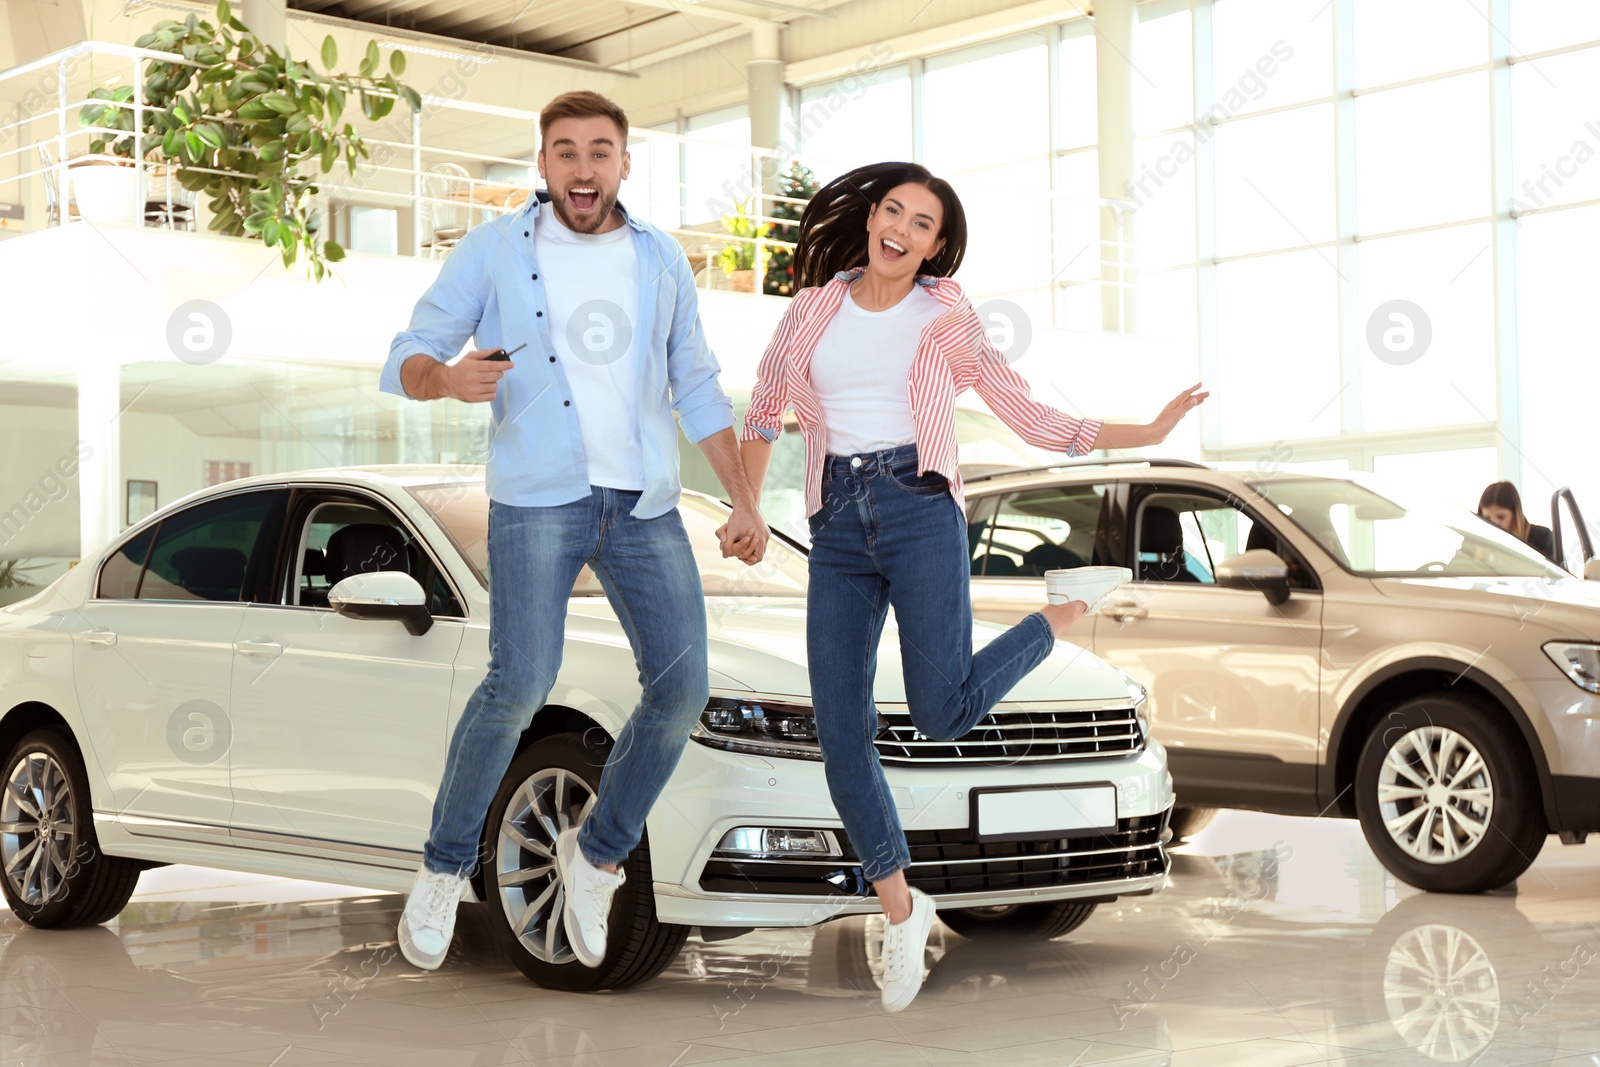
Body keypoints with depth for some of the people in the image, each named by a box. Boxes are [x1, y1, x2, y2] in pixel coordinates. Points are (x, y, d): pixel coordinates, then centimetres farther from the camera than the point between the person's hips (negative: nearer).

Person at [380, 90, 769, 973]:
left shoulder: (660, 260, 13)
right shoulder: (494, 251, 3)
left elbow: (698, 390, 17)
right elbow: (406, 359, 1)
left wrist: (744, 501, 9)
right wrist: (449, 377, -24)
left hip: (645, 504, 4)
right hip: (537, 497, -4)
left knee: (681, 689, -5)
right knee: (521, 682, -20)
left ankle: (596, 853, 18)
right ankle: (444, 869, 1)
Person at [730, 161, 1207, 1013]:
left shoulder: (947, 321, 6)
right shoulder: (814, 308, 13)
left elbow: (1030, 417, 6)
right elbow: (762, 410, 24)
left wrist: (1146, 433, -3)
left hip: (919, 512, -3)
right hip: (837, 528, 3)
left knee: (941, 716, -18)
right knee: (840, 735, -4)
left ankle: (1060, 620, 13)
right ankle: (901, 912, 14)